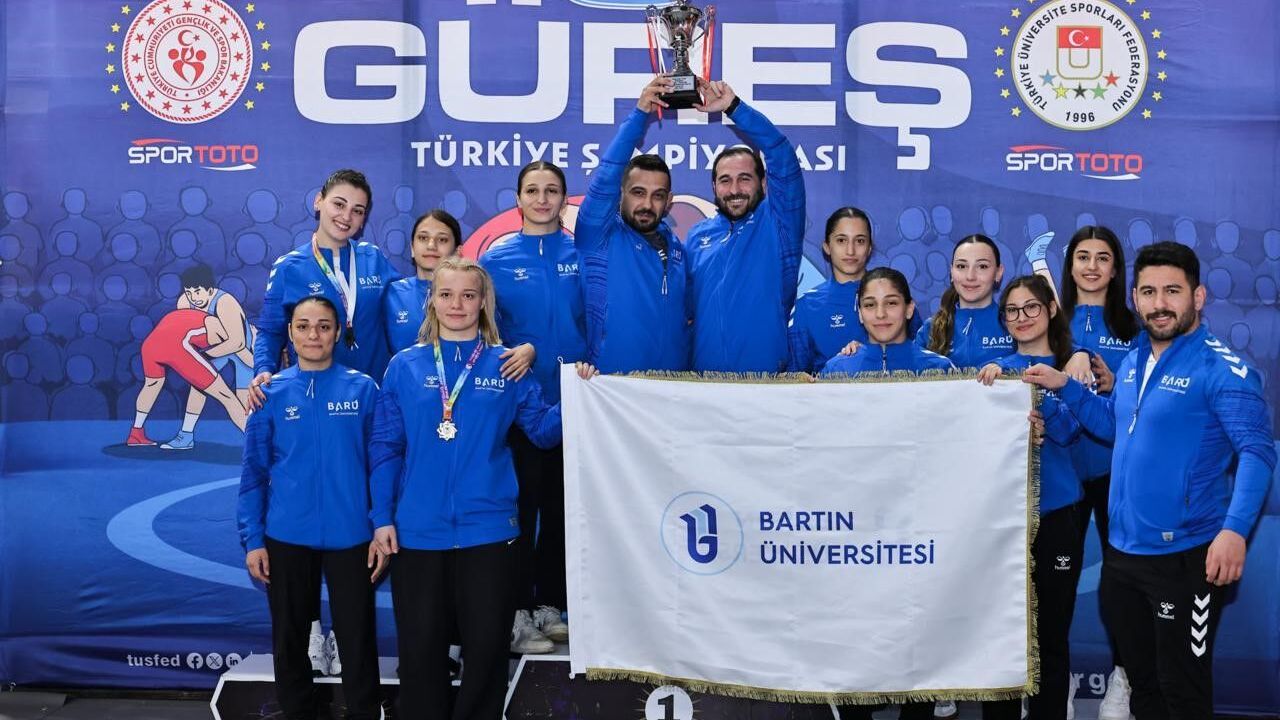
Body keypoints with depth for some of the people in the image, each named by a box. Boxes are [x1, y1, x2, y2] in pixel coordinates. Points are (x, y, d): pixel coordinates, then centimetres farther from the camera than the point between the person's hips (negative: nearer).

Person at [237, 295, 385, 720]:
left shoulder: (363, 389, 0)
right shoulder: (272, 393, 2)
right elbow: (254, 472, 4)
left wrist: (382, 530, -4)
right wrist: (252, 540, -1)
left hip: (351, 535, -1)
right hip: (287, 537, 1)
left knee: (357, 640, 4)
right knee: (289, 641, 13)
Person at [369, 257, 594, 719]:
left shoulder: (507, 367, 5)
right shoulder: (405, 366, 4)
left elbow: (543, 430, 3)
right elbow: (385, 447, 3)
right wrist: (382, 518, -2)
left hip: (488, 528, 0)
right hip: (418, 530, 0)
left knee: (487, 645, 8)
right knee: (421, 648, 9)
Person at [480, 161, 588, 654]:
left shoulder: (582, 256, 4)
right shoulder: (496, 260, 2)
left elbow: (596, 322, 2)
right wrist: (516, 354, -15)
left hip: (571, 402, 2)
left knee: (561, 507, 10)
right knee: (521, 507, 2)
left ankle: (551, 604, 23)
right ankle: (518, 613, 11)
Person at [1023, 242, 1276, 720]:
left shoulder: (1221, 368, -15)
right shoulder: (1134, 360, 8)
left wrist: (1234, 529, -35)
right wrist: (1064, 387, 7)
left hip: (1184, 556, -7)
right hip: (1121, 550, 7)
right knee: (1141, 680, 21)